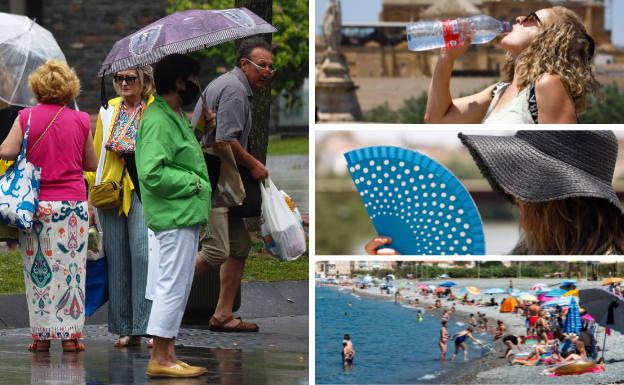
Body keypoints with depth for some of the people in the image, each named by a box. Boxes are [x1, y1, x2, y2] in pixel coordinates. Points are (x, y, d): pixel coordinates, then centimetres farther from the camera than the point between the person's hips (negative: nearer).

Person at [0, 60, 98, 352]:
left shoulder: (26, 117, -3)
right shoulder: (80, 121, 1)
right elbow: (92, 164, 9)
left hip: (38, 204, -1)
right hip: (74, 202, 1)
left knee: (38, 268, 5)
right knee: (71, 267, 5)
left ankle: (42, 335, 5)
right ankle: (70, 334, 5)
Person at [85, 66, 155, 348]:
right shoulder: (108, 112, 14)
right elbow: (96, 153, 17)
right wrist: (94, 187, 10)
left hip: (143, 192, -5)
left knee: (143, 255, -13)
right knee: (117, 259, 5)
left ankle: (149, 326, -9)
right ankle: (127, 329, 11)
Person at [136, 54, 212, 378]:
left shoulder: (175, 117, 14)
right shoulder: (158, 121, -17)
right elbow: (151, 173, -25)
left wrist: (197, 182, 7)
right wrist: (193, 182, -17)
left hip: (186, 215, 10)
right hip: (176, 216, -10)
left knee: (176, 287, 13)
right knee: (173, 287, -7)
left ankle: (167, 355, 17)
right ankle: (160, 359, -3)